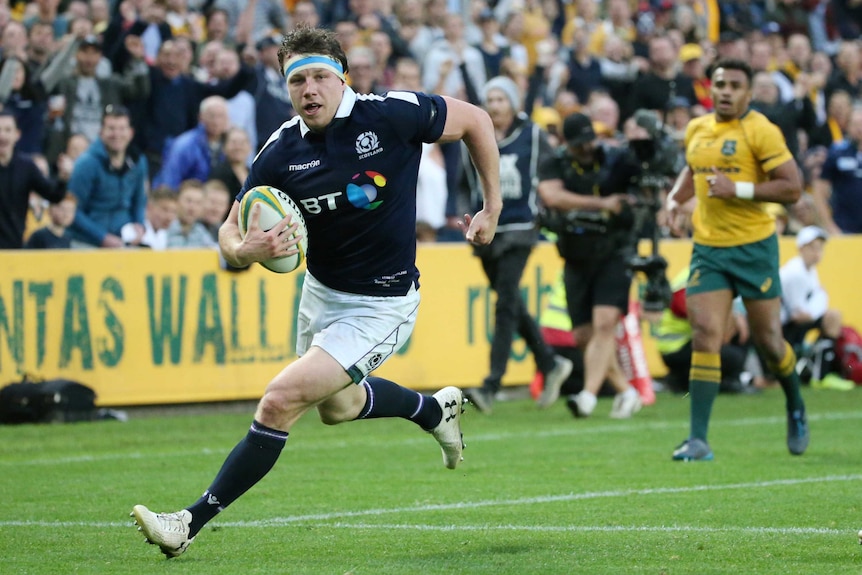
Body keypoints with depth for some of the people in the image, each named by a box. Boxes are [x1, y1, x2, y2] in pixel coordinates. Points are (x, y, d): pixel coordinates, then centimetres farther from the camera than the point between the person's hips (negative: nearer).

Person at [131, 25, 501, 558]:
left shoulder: (392, 115, -21)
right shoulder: (280, 153, -12)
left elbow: (475, 120, -6)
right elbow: (231, 232, -5)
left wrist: (493, 206, -4)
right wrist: (245, 250, -30)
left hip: (380, 304, -6)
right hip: (321, 292, 6)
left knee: (282, 400, -18)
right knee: (337, 406, 30)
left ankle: (193, 522, -10)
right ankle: (437, 408, 58)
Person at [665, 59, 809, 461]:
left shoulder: (760, 131, -10)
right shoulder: (696, 130, 9)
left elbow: (792, 188, -13)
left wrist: (738, 189, -21)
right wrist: (676, 198, 10)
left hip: (754, 246, -4)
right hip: (708, 248, 4)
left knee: (767, 340, 6)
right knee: (705, 337, -9)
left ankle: (796, 409, 36)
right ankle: (698, 439, -10)